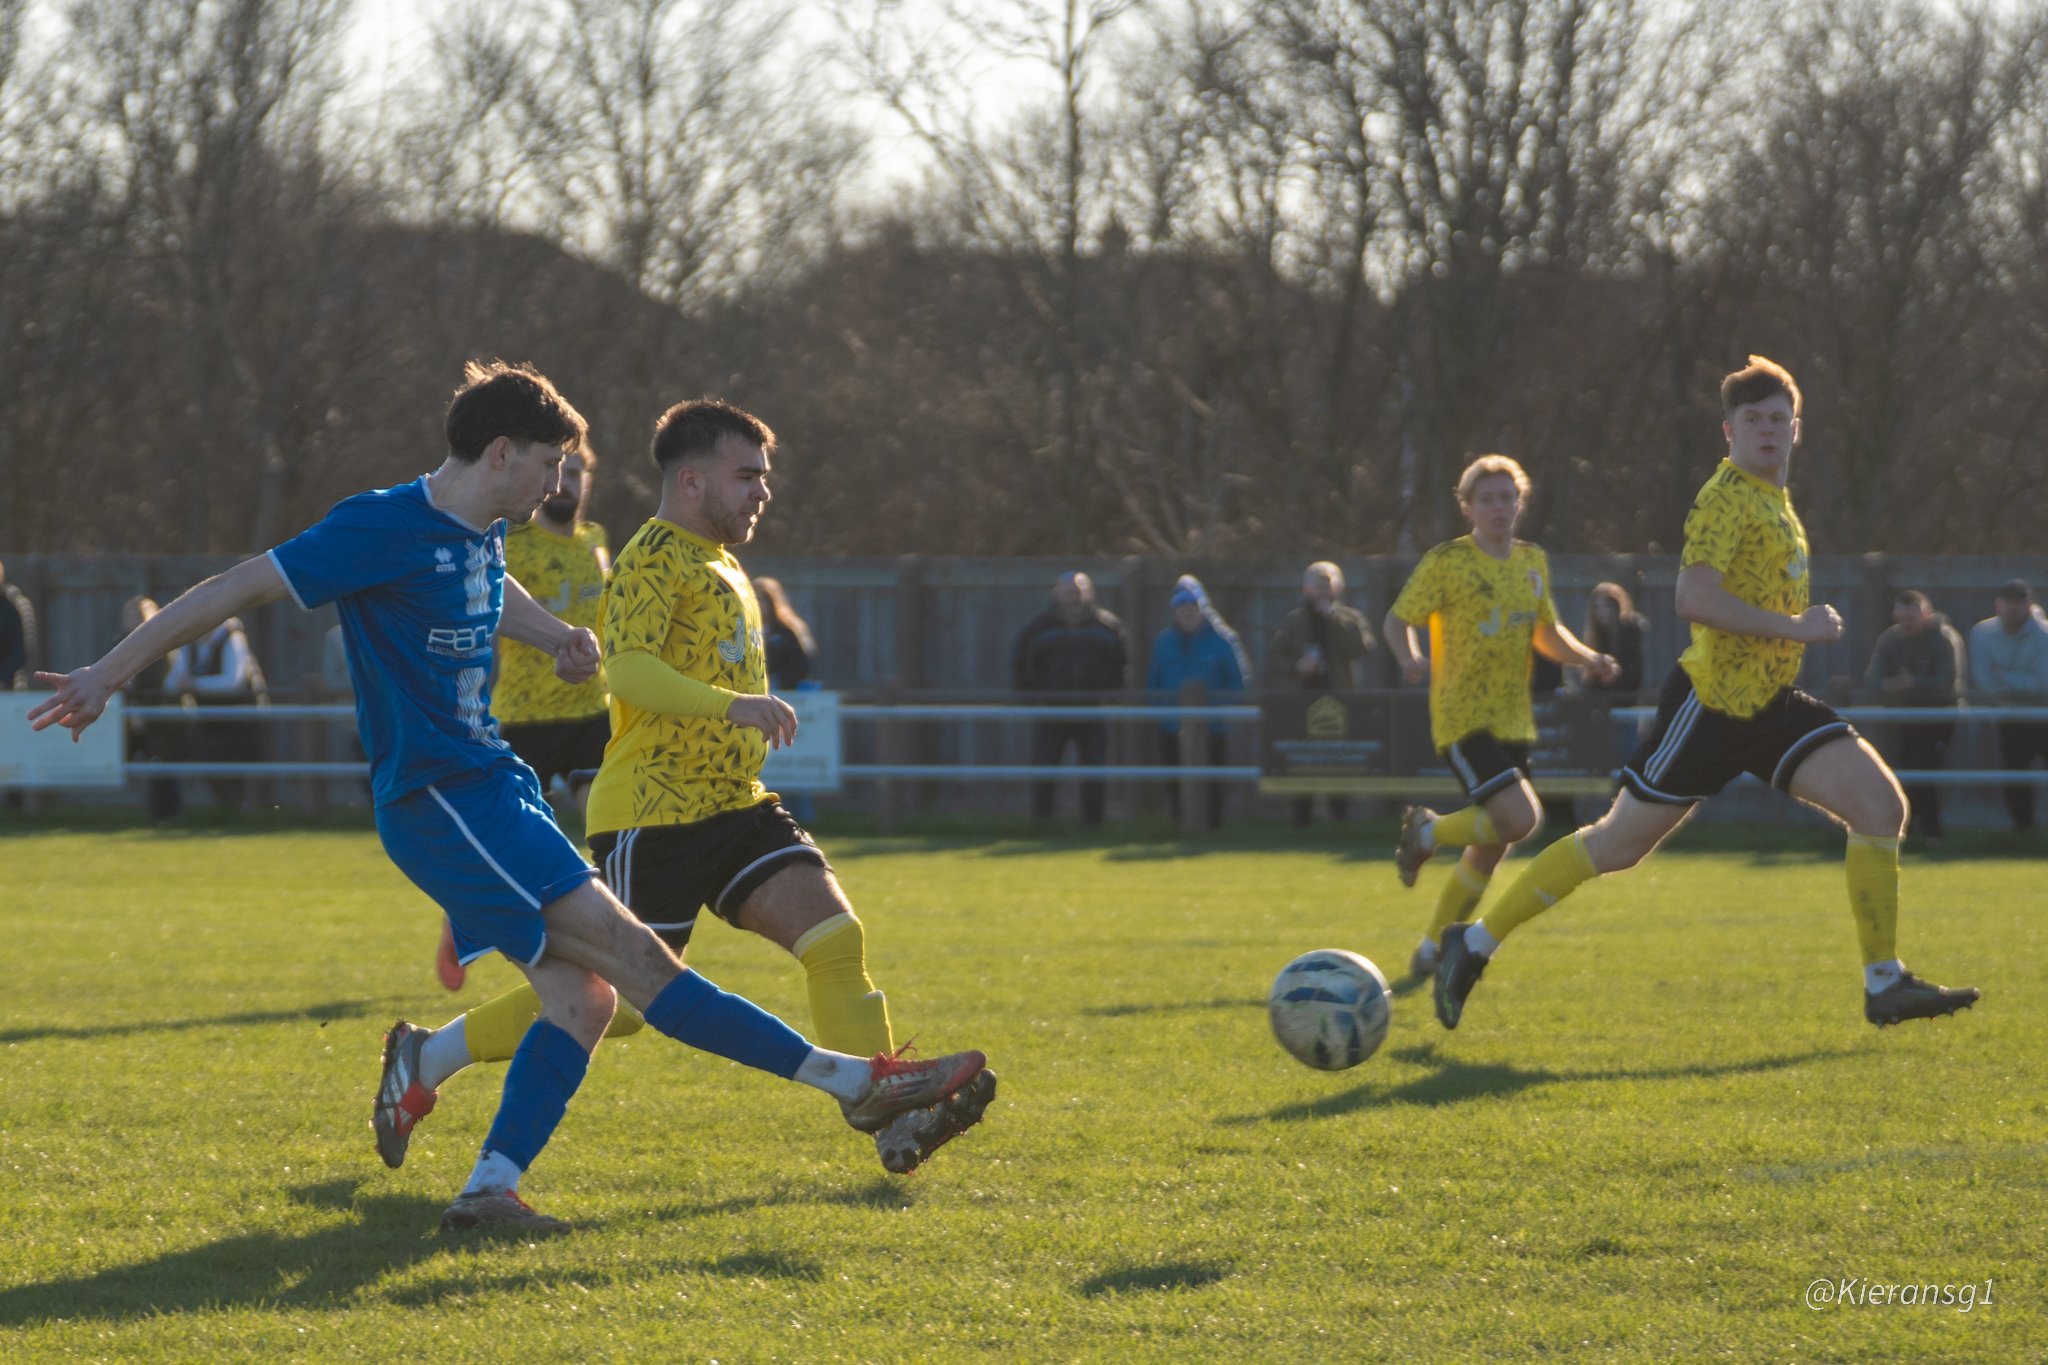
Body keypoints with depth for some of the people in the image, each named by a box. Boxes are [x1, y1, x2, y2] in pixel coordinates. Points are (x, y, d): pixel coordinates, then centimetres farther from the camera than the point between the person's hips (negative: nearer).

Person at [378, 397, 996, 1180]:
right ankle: (426, 1058, 10)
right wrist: (731, 705, -38)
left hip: (733, 807, 9)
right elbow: (627, 670, -27)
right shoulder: (654, 559, -11)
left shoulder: (719, 565, 20)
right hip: (654, 814, -9)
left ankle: (895, 1124, -16)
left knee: (836, 936, -11)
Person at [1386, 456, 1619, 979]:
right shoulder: (1446, 562, -7)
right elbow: (1398, 619, -4)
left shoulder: (1533, 562, 12)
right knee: (1520, 818, -24)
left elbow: (1546, 633, 22)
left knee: (1490, 848, 9)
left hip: (1513, 721, 7)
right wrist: (1410, 658, -25)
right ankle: (1428, 832, 3)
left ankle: (1432, 947, 23)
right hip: (1463, 719, -7)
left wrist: (1586, 657, 3)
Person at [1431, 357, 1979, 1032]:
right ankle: (1475, 944, 13)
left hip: (1770, 701, 8)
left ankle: (1885, 984, -5)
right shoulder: (1726, 498, -14)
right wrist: (1794, 627, -22)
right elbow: (1694, 599, -26)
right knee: (1618, 843, -1)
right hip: (1713, 701, -8)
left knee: (1882, 804, -8)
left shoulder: (1773, 499, 16)